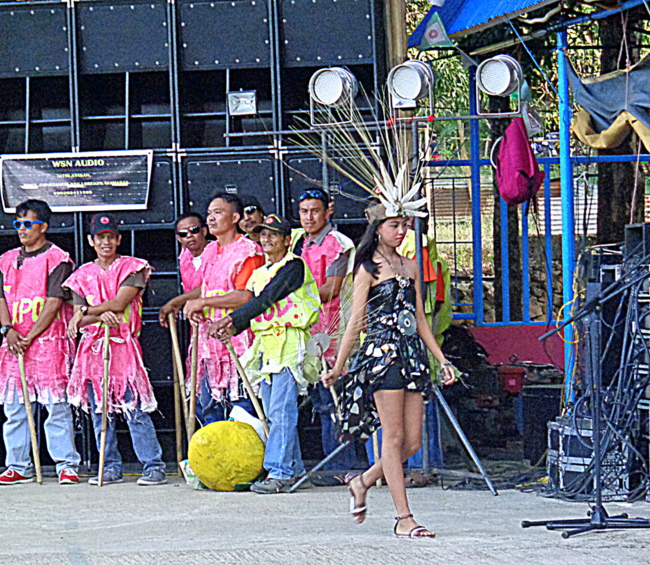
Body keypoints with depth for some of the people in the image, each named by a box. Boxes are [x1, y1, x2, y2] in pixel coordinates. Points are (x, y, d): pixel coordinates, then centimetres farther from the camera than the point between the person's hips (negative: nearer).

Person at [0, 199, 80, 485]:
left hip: (48, 341, -5)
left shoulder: (56, 258, -1)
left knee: (56, 405, -7)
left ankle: (67, 465, -5)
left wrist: (30, 336, -12)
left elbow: (54, 301, -8)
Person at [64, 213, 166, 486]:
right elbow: (78, 320, 6)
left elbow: (120, 303, -9)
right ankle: (111, 468, 11)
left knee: (135, 409, -11)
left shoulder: (132, 268, 3)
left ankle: (154, 466, -9)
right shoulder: (83, 275, 14)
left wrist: (86, 311, -3)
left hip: (124, 344, -4)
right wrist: (101, 316, -14)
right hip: (93, 347, 4)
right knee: (99, 411, 4)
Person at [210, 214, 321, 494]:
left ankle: (280, 472, -16)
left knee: (281, 411, -13)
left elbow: (267, 300, -16)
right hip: (265, 345, 9)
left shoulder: (293, 266, -7)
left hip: (289, 343, -9)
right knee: (273, 414, 8)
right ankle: (294, 468, 14)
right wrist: (233, 329, -5)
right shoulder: (260, 273, 20)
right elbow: (255, 307, 15)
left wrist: (230, 319, -17)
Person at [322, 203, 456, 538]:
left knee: (412, 441, 2)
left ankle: (363, 481, 25)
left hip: (412, 354, 6)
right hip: (382, 353, -6)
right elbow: (356, 322, -1)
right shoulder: (368, 269, 0)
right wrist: (338, 368, -3)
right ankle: (404, 519, -8)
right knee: (394, 438, -8)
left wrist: (442, 360, 15)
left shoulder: (410, 268, 17)